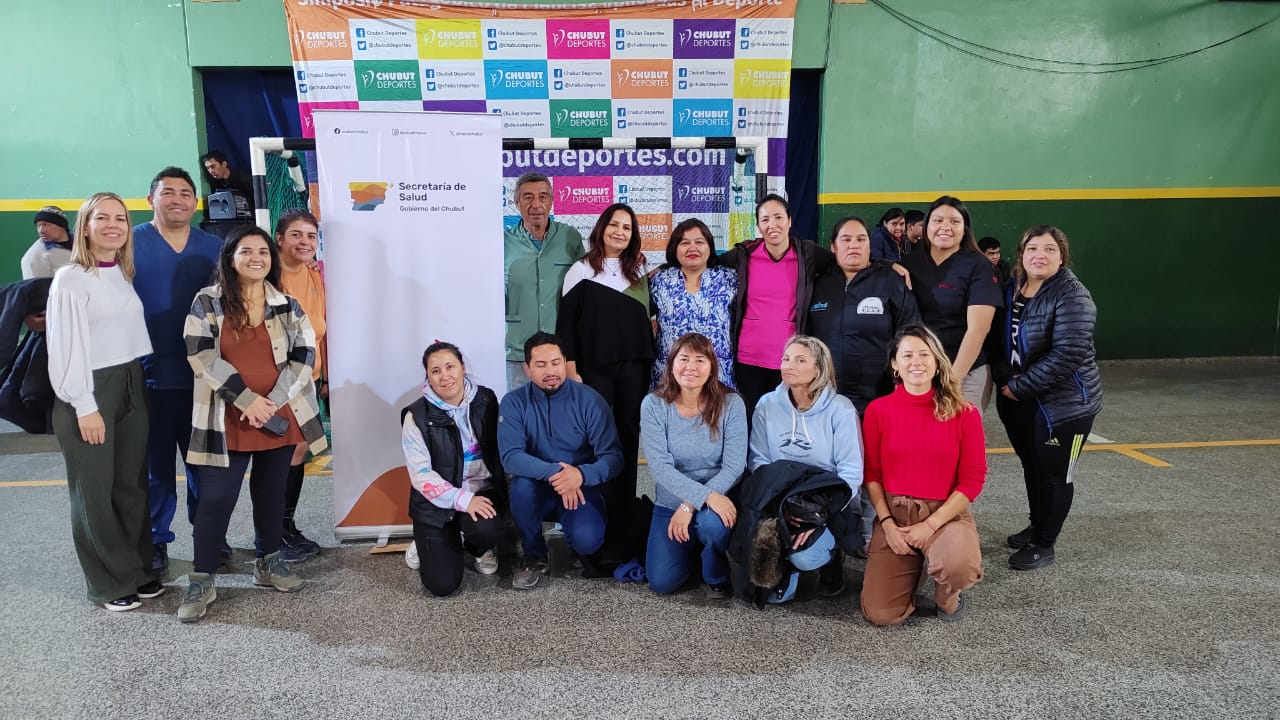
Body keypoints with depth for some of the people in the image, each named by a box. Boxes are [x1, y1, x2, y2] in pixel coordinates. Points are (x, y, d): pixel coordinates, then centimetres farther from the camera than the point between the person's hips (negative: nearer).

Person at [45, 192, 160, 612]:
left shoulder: (125, 275, 11)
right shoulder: (70, 279, -10)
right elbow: (66, 347, -13)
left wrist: (139, 385, 6)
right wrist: (84, 406, -15)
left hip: (131, 388, 6)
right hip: (90, 391, -6)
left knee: (132, 485, 11)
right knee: (95, 491, 3)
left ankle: (138, 572, 23)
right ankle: (109, 584, 14)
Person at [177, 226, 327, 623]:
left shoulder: (287, 305, 5)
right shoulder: (207, 302, -2)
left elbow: (305, 354, 0)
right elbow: (201, 356, -11)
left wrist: (273, 401, -11)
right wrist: (247, 399, -16)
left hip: (280, 417, 3)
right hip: (227, 420, -3)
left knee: (272, 492, 14)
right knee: (216, 498, -2)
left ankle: (268, 563, 30)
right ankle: (201, 580, 8)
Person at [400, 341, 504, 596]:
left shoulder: (486, 400, 0)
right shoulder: (417, 416, -9)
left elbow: (501, 449, 7)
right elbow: (420, 474, -13)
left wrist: (506, 489, -10)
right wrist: (462, 499, -23)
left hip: (482, 491, 2)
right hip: (437, 502, -2)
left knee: (486, 529, -33)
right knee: (442, 585, -12)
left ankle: (477, 549, 8)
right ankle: (427, 546, 25)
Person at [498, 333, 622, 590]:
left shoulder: (589, 400, -9)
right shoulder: (514, 402, -7)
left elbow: (613, 458, -14)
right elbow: (510, 456, -19)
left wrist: (581, 475, -36)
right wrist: (554, 472, -36)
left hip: (581, 489, -1)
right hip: (537, 488, 1)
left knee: (587, 540, -29)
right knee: (522, 485, -32)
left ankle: (582, 549, 12)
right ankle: (535, 557, -6)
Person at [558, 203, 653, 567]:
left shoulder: (638, 271, 13)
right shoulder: (581, 270, 1)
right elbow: (566, 324, -2)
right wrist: (570, 371, -9)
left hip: (634, 370, 4)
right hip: (594, 371, -3)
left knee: (627, 445, 5)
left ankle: (624, 531, 13)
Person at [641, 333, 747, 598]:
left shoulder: (730, 404, -10)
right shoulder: (653, 405, -9)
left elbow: (734, 466, -14)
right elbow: (660, 466, -16)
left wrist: (691, 505, -21)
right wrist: (706, 495, -28)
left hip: (717, 501, -1)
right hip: (670, 503, 1)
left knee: (712, 522, -36)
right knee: (662, 582, -11)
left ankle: (717, 578, -1)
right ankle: (691, 546, 24)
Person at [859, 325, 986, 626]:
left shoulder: (963, 412, -6)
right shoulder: (878, 410, -2)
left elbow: (973, 479, -5)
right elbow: (871, 473, 3)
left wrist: (931, 525, -12)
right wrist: (887, 524, -9)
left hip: (946, 514, -1)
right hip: (893, 513, 1)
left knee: (959, 568, -36)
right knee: (880, 614, -11)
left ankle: (948, 596, 5)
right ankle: (911, 566, 24)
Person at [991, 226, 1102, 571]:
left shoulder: (1071, 296, -17)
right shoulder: (1011, 289, 4)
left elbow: (1067, 354, -25)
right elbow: (998, 339, 8)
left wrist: (1020, 387, -20)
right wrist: (1005, 380, -10)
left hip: (1063, 404, -6)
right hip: (1018, 402, 7)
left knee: (1053, 474, 5)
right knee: (1032, 468, 20)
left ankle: (1043, 544, 20)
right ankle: (1037, 526, 40)